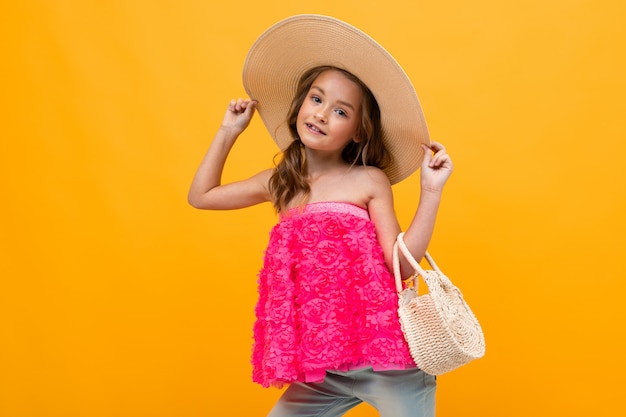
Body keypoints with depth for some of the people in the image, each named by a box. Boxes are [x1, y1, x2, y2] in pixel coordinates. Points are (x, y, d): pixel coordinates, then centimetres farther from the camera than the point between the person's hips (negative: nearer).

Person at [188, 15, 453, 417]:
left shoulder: (369, 181, -4)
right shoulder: (279, 183, 8)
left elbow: (401, 262, -11)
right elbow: (201, 196, 18)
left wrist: (431, 191, -17)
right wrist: (229, 131, 16)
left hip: (385, 358, -4)